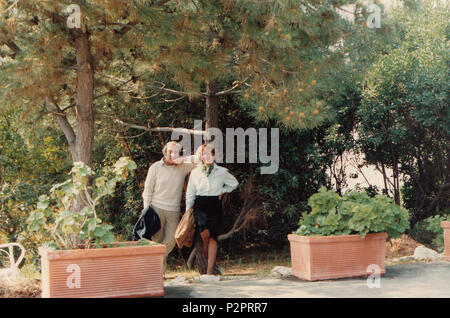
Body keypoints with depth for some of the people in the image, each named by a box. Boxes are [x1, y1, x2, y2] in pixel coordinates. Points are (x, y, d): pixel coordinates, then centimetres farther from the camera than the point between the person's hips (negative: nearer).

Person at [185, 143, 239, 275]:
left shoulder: (222, 172, 4)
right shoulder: (195, 172, 6)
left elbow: (234, 183, 22)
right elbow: (190, 195, 11)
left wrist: (222, 191, 10)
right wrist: (188, 211, 8)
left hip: (215, 207, 0)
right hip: (200, 206, 0)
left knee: (212, 238, -7)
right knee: (205, 234, -20)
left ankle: (210, 271, -6)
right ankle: (207, 260, 1)